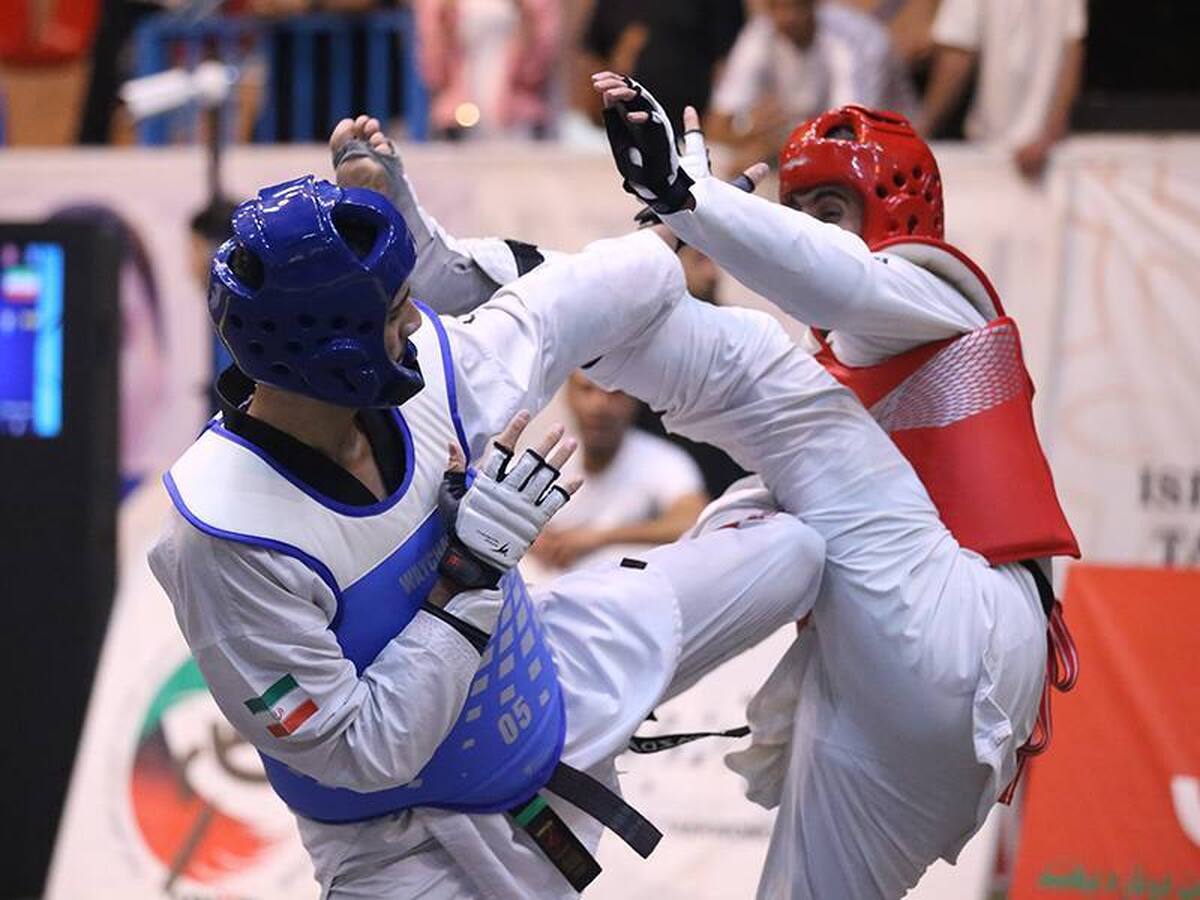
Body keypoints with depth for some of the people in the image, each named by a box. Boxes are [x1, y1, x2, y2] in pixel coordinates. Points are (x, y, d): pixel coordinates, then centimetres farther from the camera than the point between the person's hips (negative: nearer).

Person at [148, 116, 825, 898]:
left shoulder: (420, 372, -18)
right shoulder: (229, 539, -37)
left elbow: (537, 318, 6)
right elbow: (360, 754, -31)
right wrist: (475, 565, -32)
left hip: (550, 681, 6)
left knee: (789, 550, 9)